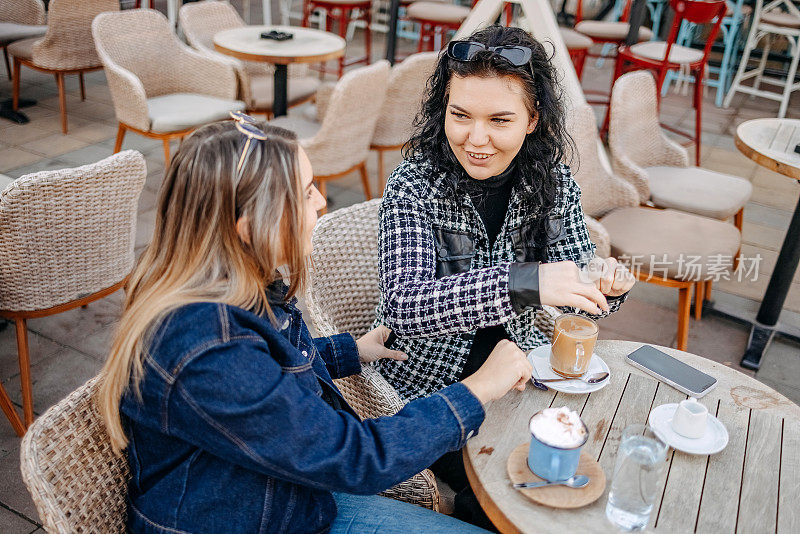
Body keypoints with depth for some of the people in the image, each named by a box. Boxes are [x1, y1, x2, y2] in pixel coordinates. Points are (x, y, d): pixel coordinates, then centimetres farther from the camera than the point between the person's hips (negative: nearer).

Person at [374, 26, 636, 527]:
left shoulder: (553, 180, -6)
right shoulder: (414, 184, -19)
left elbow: (576, 277, 1)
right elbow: (403, 306, -31)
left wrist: (605, 283, -24)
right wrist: (523, 282, -43)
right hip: (428, 384, -4)